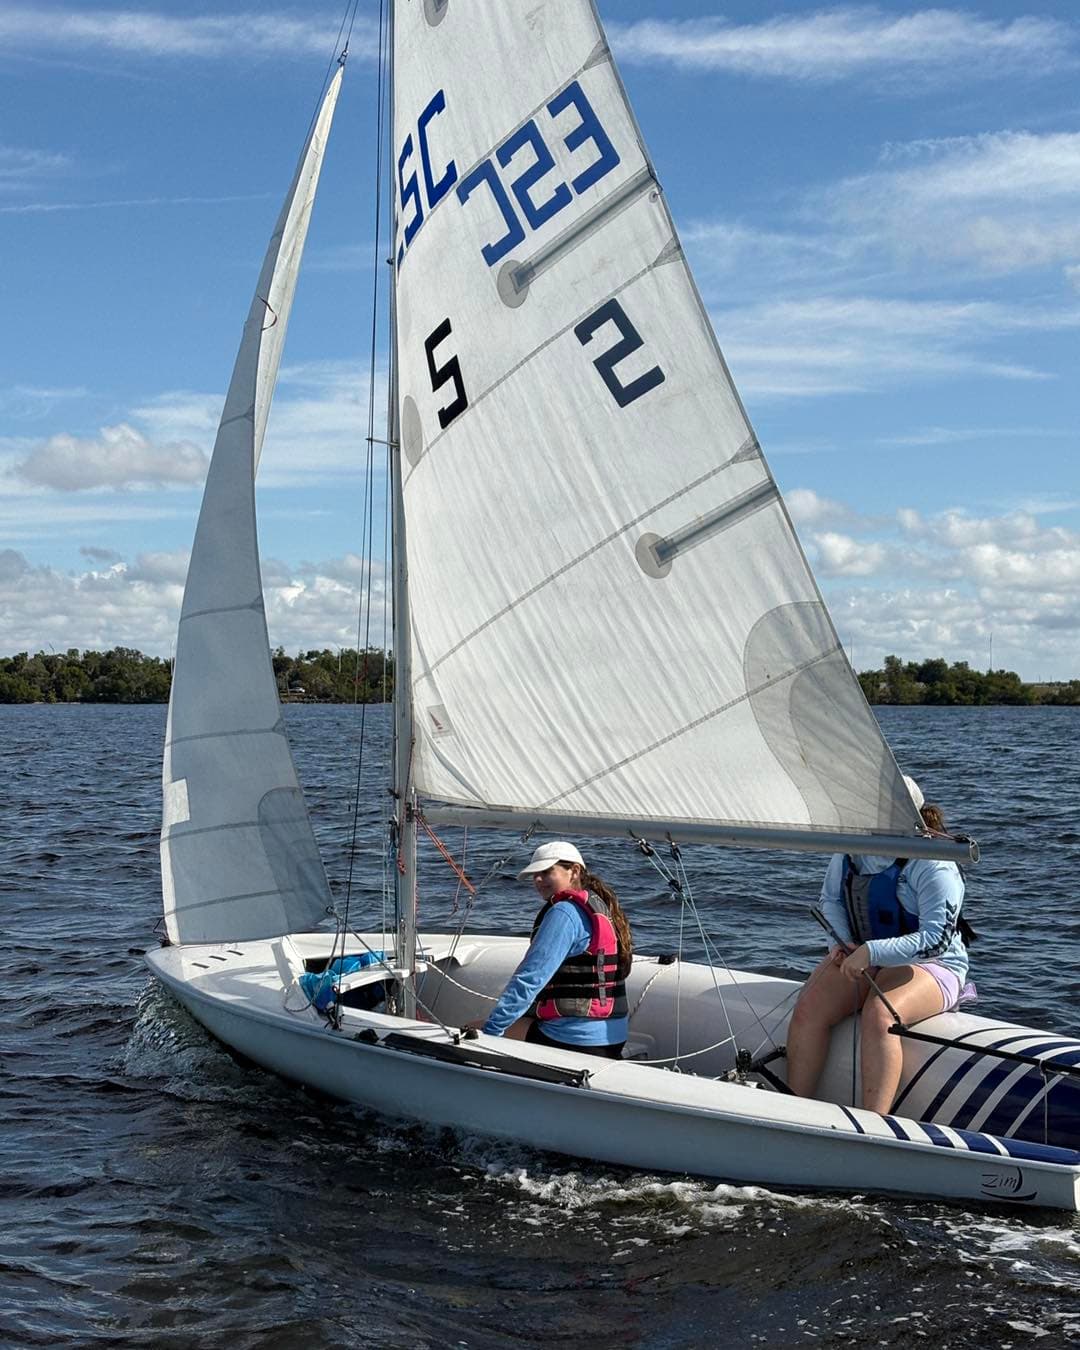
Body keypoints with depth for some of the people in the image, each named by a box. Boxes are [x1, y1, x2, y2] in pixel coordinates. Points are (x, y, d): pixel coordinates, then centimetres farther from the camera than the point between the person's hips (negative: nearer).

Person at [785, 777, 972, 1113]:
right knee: (809, 1009, -21)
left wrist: (871, 952, -31)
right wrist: (843, 942, -2)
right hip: (860, 955, 6)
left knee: (879, 1015, -36)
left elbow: (936, 938, -24)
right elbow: (830, 900, 18)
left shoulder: (933, 867, -17)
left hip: (928, 964, -6)